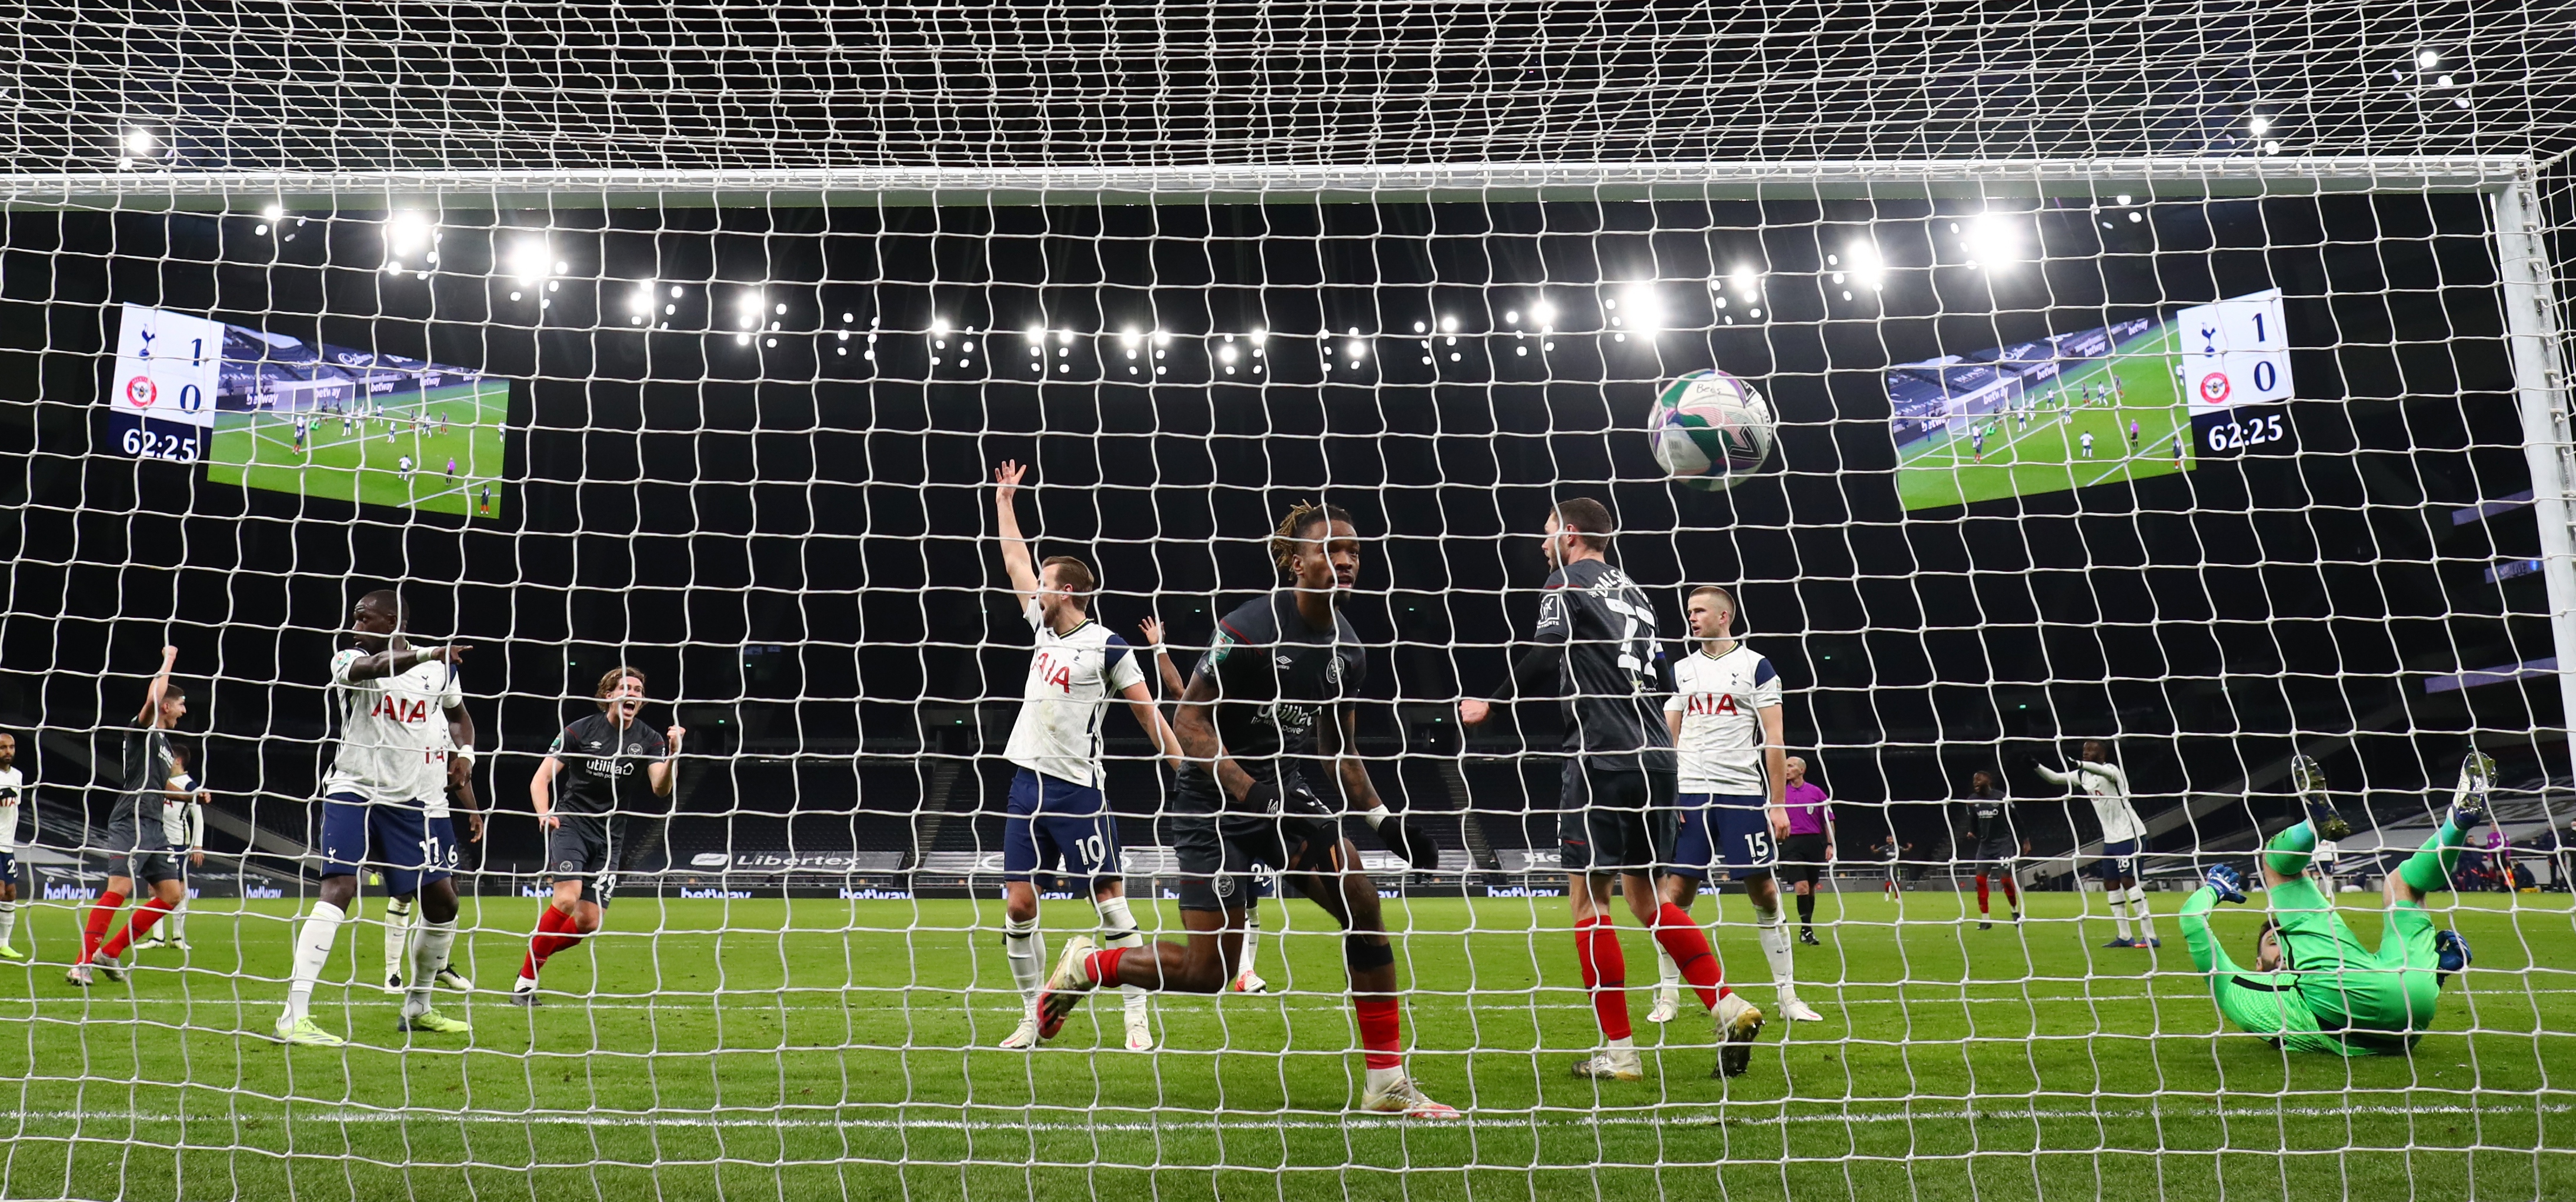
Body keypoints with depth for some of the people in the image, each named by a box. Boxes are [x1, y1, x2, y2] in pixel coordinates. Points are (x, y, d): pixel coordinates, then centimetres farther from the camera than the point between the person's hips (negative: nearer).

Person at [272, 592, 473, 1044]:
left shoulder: (440, 668, 3)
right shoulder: (349, 659, -5)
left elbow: (458, 715, 20)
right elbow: (370, 668, -30)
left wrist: (464, 755, 0)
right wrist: (426, 654, -47)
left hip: (412, 801, 4)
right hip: (353, 790, -4)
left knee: (443, 902, 5)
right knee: (338, 889, -20)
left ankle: (417, 1008, 24)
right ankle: (295, 1015, -18)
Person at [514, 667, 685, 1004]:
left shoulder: (649, 740, 1)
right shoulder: (580, 731, -5)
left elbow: (661, 789, -12)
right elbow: (541, 779, -4)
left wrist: (673, 755, -30)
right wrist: (545, 814, -23)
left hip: (611, 836, 3)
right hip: (571, 824, -3)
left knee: (589, 921, -3)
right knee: (567, 898, -24)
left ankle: (537, 955, 24)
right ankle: (524, 982, -10)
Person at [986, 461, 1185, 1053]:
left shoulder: (1107, 647, -8)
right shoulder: (1044, 628, 11)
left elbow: (1148, 714, -5)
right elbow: (1016, 565, 23)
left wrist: (1187, 772, -10)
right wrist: (1005, 504, 29)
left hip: (1079, 788, -7)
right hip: (1028, 783, 7)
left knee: (1111, 903, -6)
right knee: (1018, 903, 5)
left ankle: (1138, 1020, -1)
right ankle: (1033, 1018, 15)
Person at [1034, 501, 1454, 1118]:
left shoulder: (1347, 647, 5)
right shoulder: (1248, 629, -18)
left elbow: (1337, 745, 16)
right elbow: (1189, 721, -17)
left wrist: (1382, 818, 7)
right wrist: (1252, 792, -27)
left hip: (1286, 796, 6)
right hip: (1213, 804, -6)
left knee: (1362, 903, -13)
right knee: (1209, 970, -7)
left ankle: (1388, 1084, -2)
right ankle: (1086, 965, 21)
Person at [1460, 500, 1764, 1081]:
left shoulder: (1568, 582, 0)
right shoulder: (1635, 593, 22)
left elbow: (1542, 658, -13)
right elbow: (1664, 682, 20)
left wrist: (1491, 705, -2)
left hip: (1603, 757, -8)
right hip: (1656, 758, 8)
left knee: (1589, 896, -1)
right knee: (1644, 895, 16)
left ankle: (1619, 1050, -1)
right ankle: (1730, 1008, 4)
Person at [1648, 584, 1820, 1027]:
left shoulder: (1756, 666, 2)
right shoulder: (1681, 670, 13)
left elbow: (1773, 741, 0)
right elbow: (1669, 739, 14)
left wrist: (1778, 804, -5)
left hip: (1744, 795, -3)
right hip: (1689, 795, 3)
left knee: (1765, 895, 2)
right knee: (1674, 894, -2)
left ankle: (1788, 996, 12)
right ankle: (1669, 995, 7)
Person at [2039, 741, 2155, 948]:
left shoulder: (2113, 770, -14)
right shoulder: (2083, 775, 10)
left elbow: (2103, 771, -37)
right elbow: (2055, 778, 14)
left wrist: (2079, 764, -53)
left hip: (2130, 834, -9)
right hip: (2111, 838, 9)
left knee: (2128, 881, -13)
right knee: (2110, 883, 7)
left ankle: (2150, 936, -11)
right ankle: (2125, 936, 13)